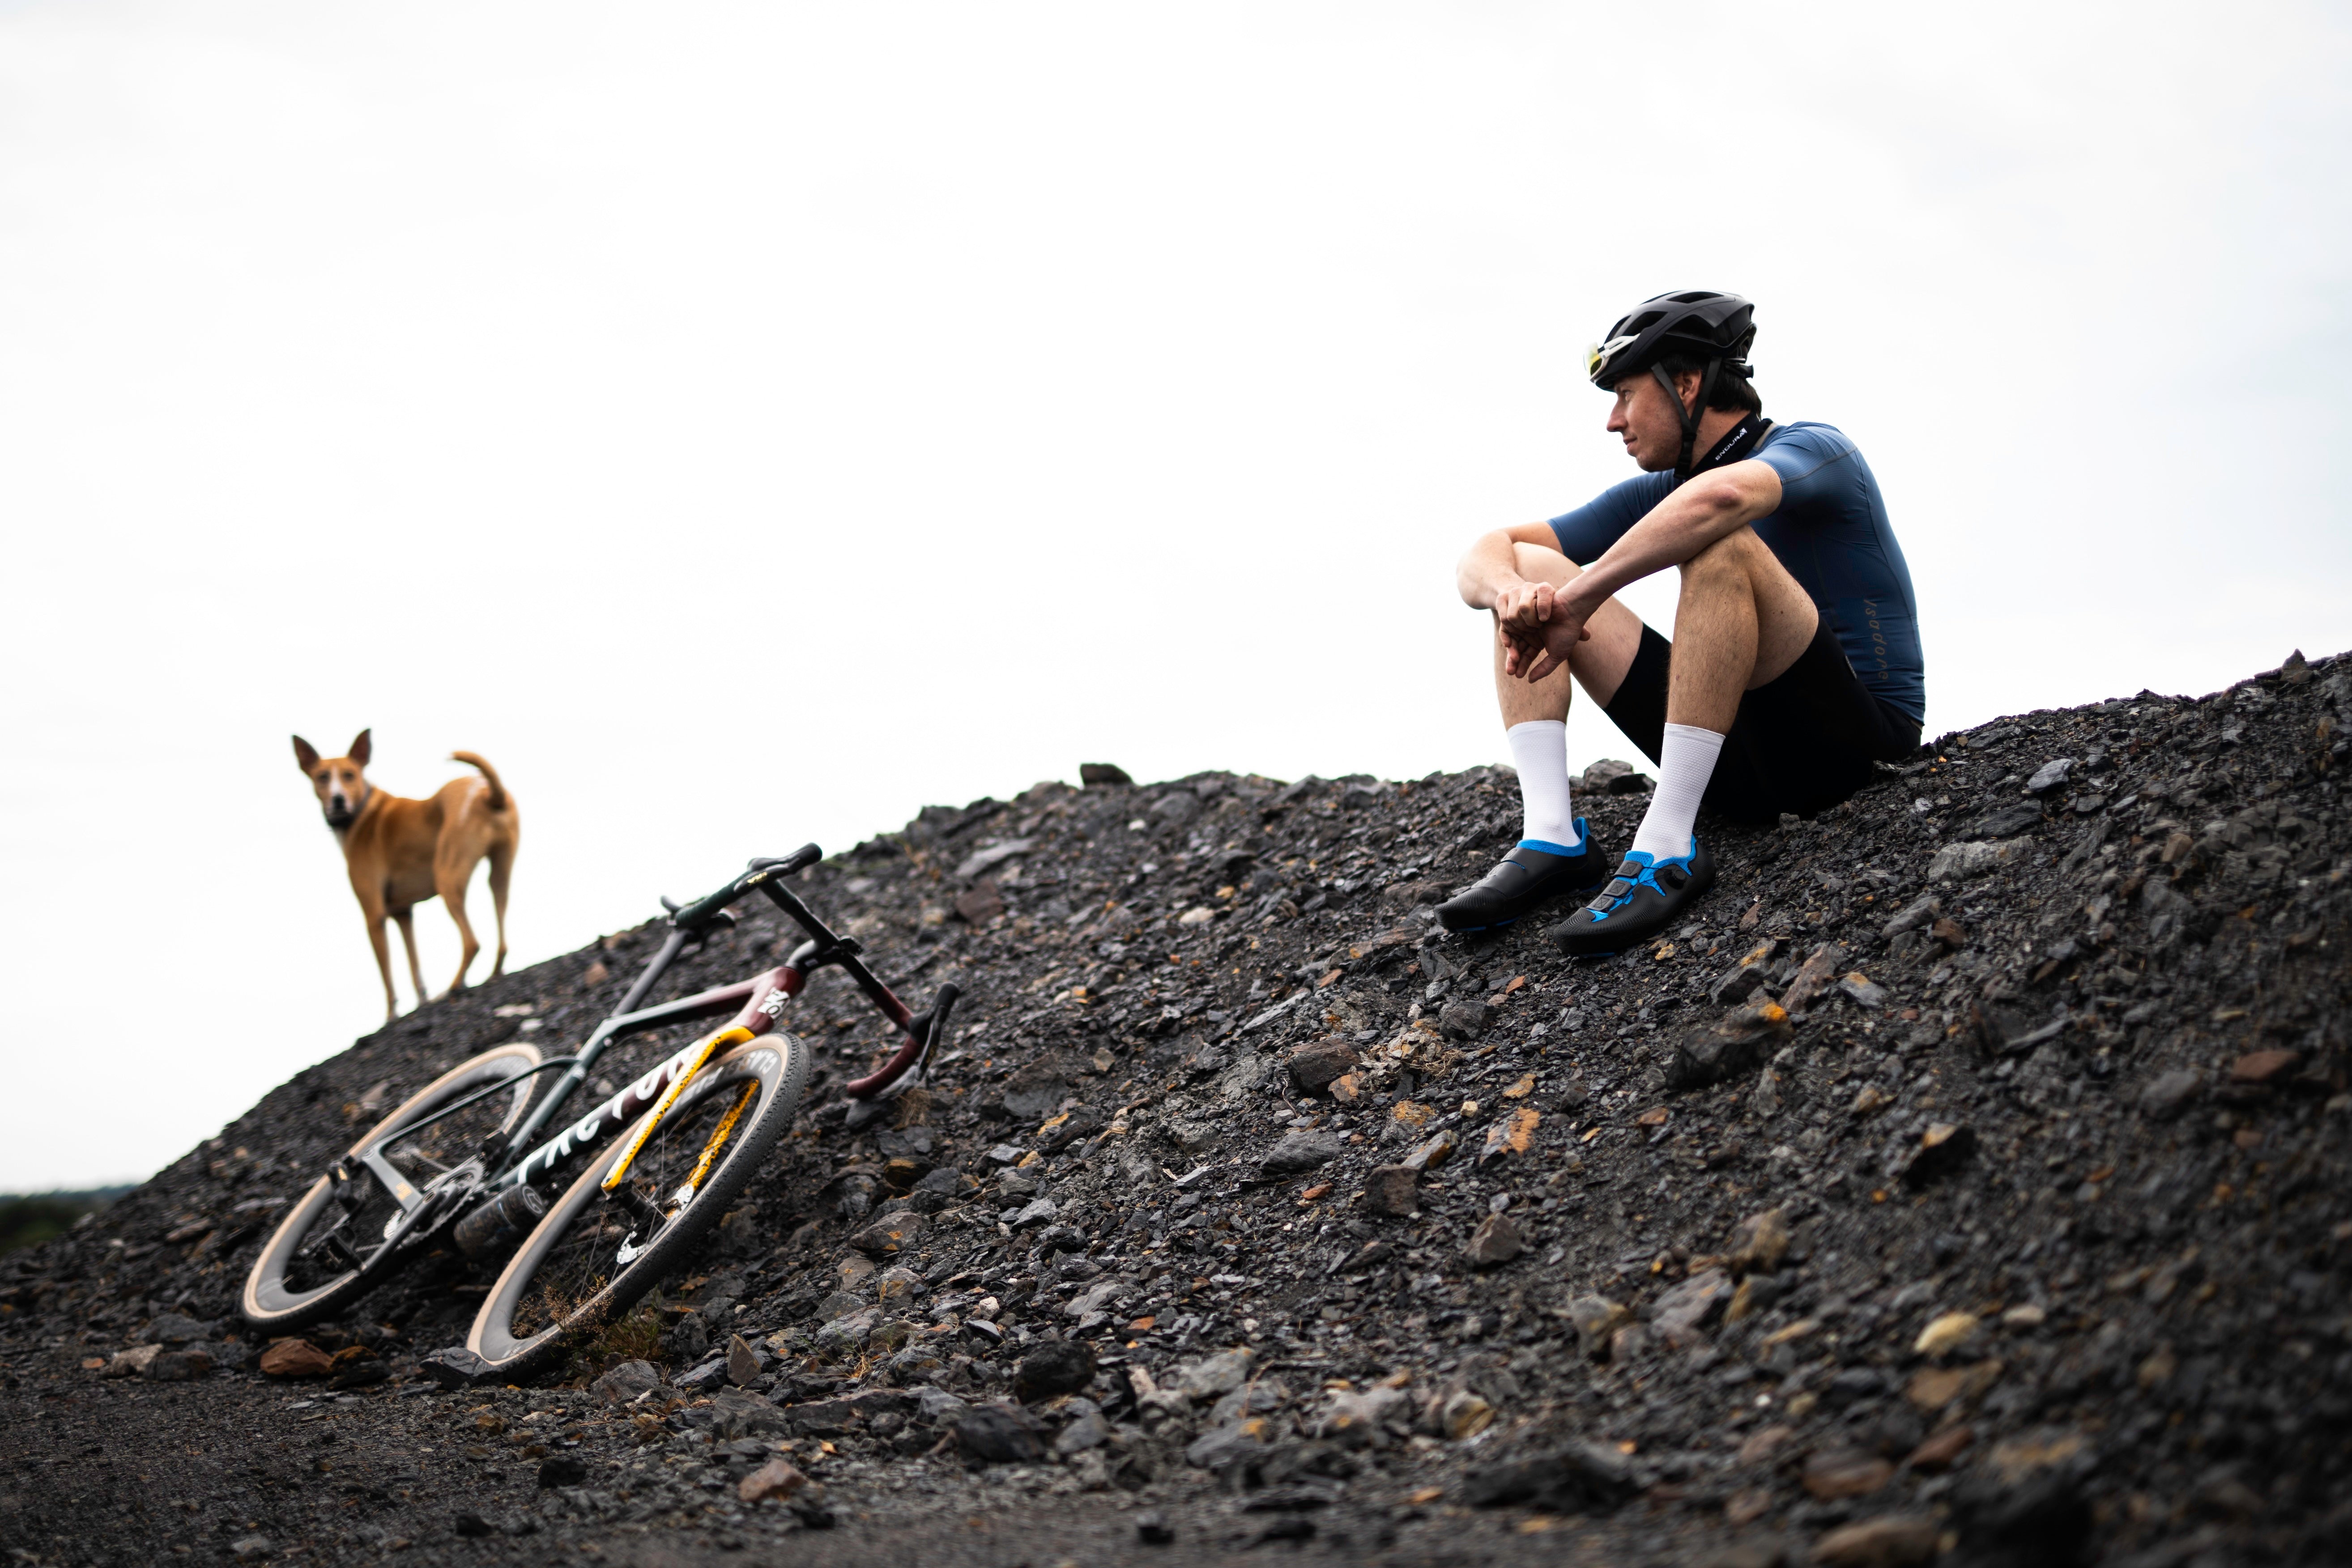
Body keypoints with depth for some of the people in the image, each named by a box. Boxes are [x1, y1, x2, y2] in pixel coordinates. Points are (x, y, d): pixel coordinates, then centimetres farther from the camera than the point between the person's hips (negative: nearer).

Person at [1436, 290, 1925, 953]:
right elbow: (1485, 554, 6)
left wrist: (1575, 602, -32)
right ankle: (1552, 839, -16)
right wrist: (1513, 594, -19)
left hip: (1855, 742, -7)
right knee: (1530, 570, 1)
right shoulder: (1658, 494, 12)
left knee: (1721, 543, -31)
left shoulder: (1813, 450, -8)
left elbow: (1722, 495, -34)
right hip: (1747, 761, 7)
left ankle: (1667, 851, -34)